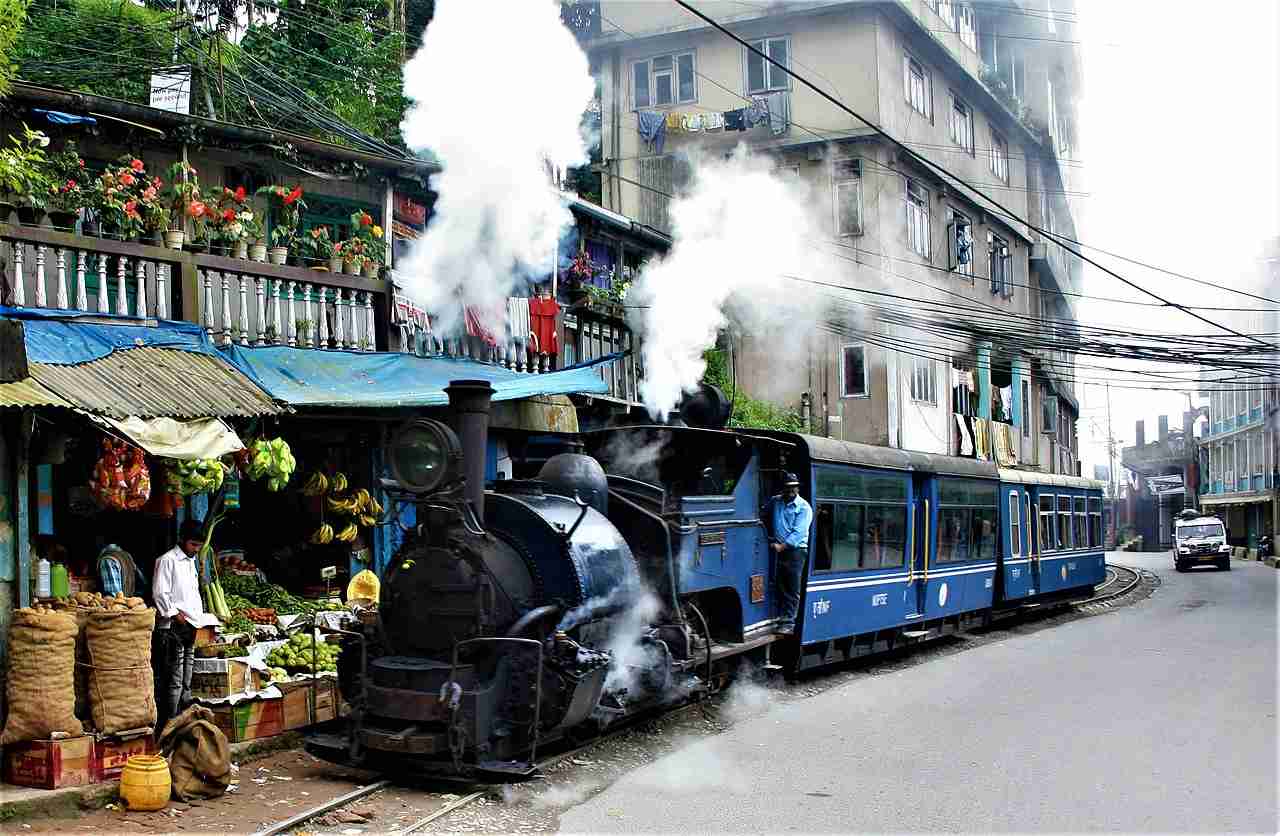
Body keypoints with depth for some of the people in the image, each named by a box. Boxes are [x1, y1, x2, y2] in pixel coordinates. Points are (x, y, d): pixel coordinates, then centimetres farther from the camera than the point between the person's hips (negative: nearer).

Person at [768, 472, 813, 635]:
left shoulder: (803, 507, -4)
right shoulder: (775, 501, 11)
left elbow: (798, 533, -11)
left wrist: (782, 546, -18)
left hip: (796, 550, -5)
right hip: (778, 549, 5)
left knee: (793, 588, -6)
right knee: (780, 587, 7)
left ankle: (789, 622, -5)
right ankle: (781, 617, 13)